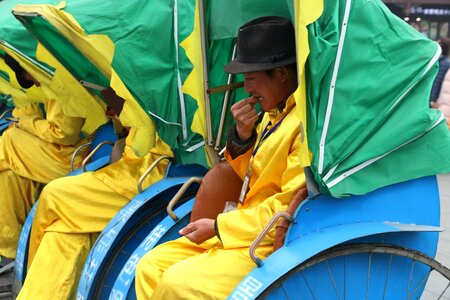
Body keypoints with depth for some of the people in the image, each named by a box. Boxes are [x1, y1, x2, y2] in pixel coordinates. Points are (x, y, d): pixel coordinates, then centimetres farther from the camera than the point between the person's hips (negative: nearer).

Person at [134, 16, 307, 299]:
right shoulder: (275, 112, 9)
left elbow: (289, 209, -22)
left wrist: (218, 227, -16)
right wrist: (243, 135, -2)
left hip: (275, 245, -9)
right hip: (246, 229, 9)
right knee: (150, 266, 3)